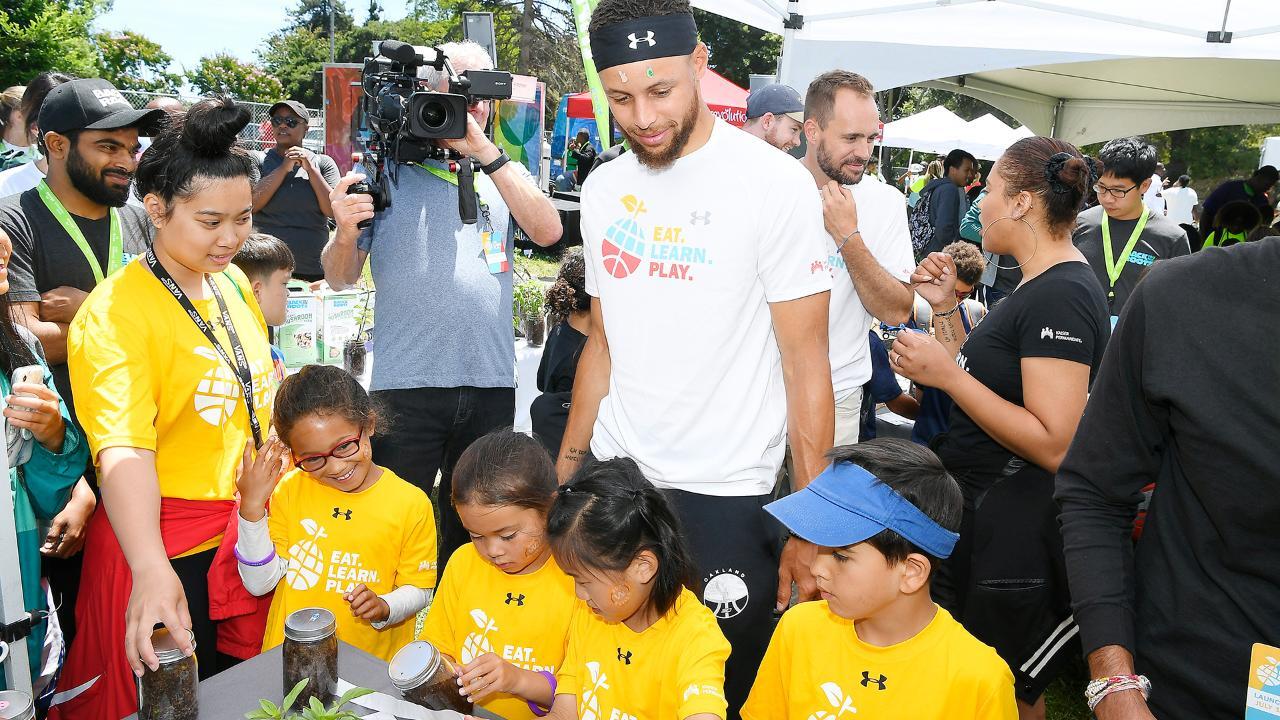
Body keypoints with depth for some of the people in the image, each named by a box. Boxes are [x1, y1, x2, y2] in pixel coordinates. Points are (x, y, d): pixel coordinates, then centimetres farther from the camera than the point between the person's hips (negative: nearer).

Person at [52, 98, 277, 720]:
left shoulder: (234, 284, 4)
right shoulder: (115, 313, -19)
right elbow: (123, 450, -31)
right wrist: (152, 569, -44)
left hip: (250, 532, 7)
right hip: (166, 552, -6)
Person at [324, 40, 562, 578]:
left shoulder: (503, 173, 10)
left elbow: (548, 231, -9)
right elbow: (340, 277, 2)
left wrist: (484, 151, -14)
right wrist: (346, 233, -21)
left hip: (491, 384, 3)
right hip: (407, 386, -3)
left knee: (472, 530, 16)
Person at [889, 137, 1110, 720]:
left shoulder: (1062, 296, -21)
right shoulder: (1037, 285, 11)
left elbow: (1053, 444, -27)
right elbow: (978, 382, 13)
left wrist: (946, 374, -24)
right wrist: (945, 308, 3)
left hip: (1011, 534, -10)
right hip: (974, 510, 10)